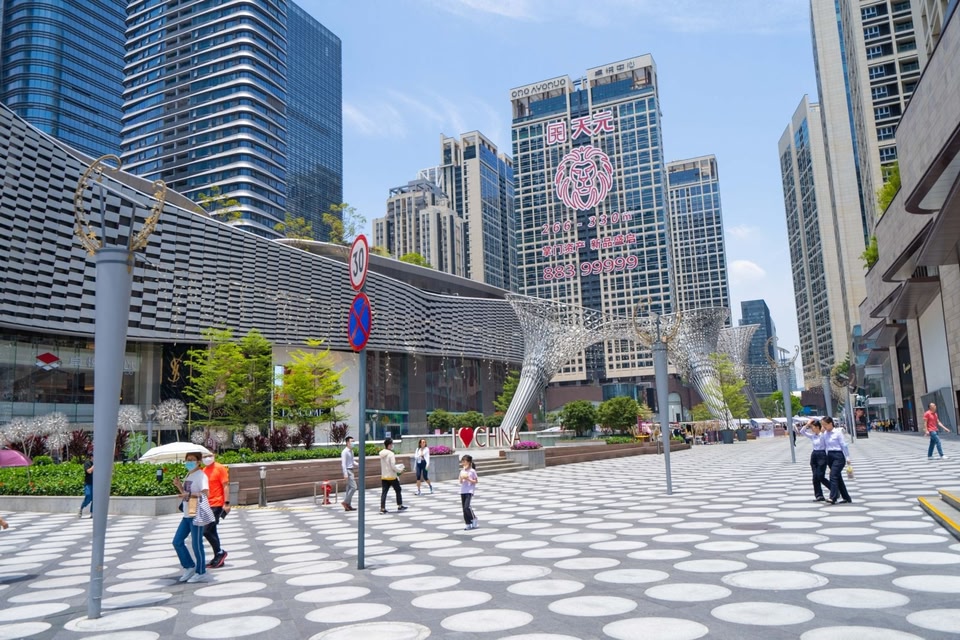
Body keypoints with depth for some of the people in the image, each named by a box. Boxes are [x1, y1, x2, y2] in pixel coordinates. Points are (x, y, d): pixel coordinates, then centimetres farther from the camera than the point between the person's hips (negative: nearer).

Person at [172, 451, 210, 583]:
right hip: (187, 515, 9)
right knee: (177, 541, 10)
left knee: (196, 544, -2)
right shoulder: (188, 475, 13)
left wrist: (189, 494, -32)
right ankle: (189, 567, 24)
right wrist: (179, 486, 3)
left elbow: (206, 493, -24)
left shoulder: (201, 475, -13)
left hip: (197, 515, -9)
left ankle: (201, 573, 9)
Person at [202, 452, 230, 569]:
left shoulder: (220, 468, -8)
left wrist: (226, 503, -18)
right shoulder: (204, 470, 12)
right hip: (207, 505, 8)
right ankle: (218, 558, 18)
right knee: (212, 531, 10)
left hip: (217, 505, -8)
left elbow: (226, 486, -12)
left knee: (206, 530, -12)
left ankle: (220, 552, 3)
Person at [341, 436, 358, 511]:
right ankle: (345, 502, -4)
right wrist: (345, 474, -24)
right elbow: (343, 463, -18)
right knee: (353, 487, -12)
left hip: (351, 471, 9)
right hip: (347, 471, -9)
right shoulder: (345, 452, -13)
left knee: (349, 488, 10)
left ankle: (348, 505, 13)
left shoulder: (351, 451, 15)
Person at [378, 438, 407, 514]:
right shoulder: (391, 454, -16)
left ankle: (382, 508, 0)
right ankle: (399, 506, 16)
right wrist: (400, 470, -4)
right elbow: (393, 466, -19)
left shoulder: (382, 454, 7)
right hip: (391, 476, -6)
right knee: (398, 490, 10)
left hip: (383, 476, 6)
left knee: (384, 492, 4)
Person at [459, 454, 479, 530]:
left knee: (467, 507, -18)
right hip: (463, 491, 6)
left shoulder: (472, 471, -6)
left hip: (469, 491, -6)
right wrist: (461, 478, -8)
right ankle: (468, 524, 13)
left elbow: (475, 481, -5)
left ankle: (474, 519, 4)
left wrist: (468, 479, -16)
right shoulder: (462, 471, 10)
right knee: (464, 508, 5)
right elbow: (460, 482, 13)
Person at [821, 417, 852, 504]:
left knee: (833, 475, -16)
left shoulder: (838, 432, -9)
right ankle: (846, 497, 21)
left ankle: (833, 498, -17)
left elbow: (844, 445, -8)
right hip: (830, 456, 7)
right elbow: (824, 446, 12)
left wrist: (847, 458, -8)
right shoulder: (825, 434, 8)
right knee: (838, 477, 11)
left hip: (838, 456, -7)